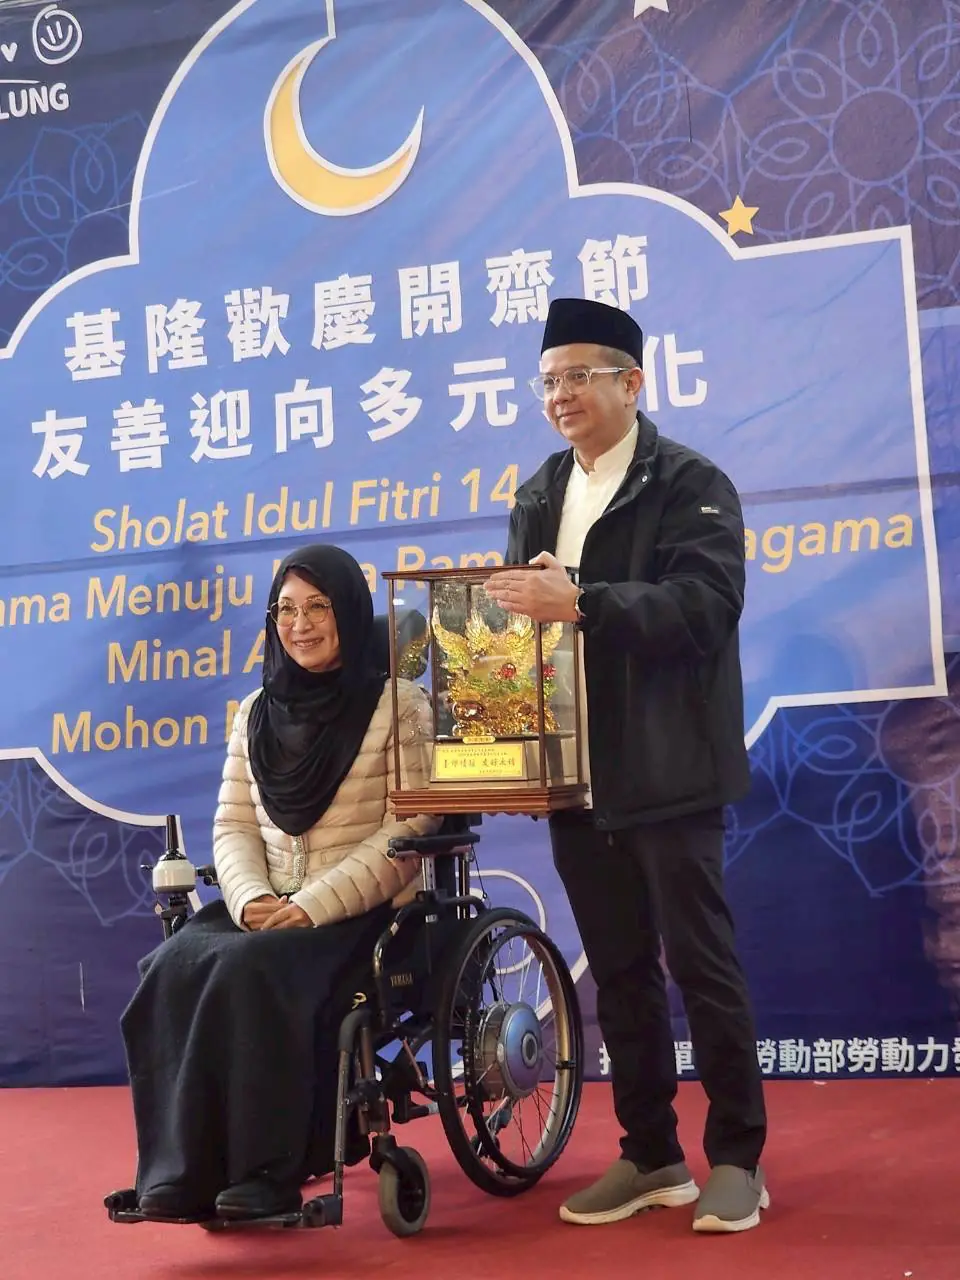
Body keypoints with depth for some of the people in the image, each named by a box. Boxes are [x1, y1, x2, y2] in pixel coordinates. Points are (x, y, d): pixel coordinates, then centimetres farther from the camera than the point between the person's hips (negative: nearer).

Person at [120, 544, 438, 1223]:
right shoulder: (257, 712, 17)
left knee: (251, 969, -32)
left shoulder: (399, 705, 0)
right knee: (174, 967, -24)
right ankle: (185, 1166, -22)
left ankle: (266, 1169, -24)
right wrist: (250, 899, -11)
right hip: (269, 910, 5)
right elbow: (233, 826, 11)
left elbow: (408, 833, -9)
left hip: (365, 914, -5)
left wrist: (313, 906, -18)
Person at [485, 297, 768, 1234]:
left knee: (700, 962, 1)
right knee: (617, 971, 12)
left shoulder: (690, 484, -5)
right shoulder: (538, 498, 15)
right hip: (574, 772, 6)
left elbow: (702, 605, -20)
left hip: (664, 771, -6)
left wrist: (578, 605, -30)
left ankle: (736, 1158, 14)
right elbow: (525, 612, 12)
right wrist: (510, 608, -10)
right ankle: (650, 1155, 24)